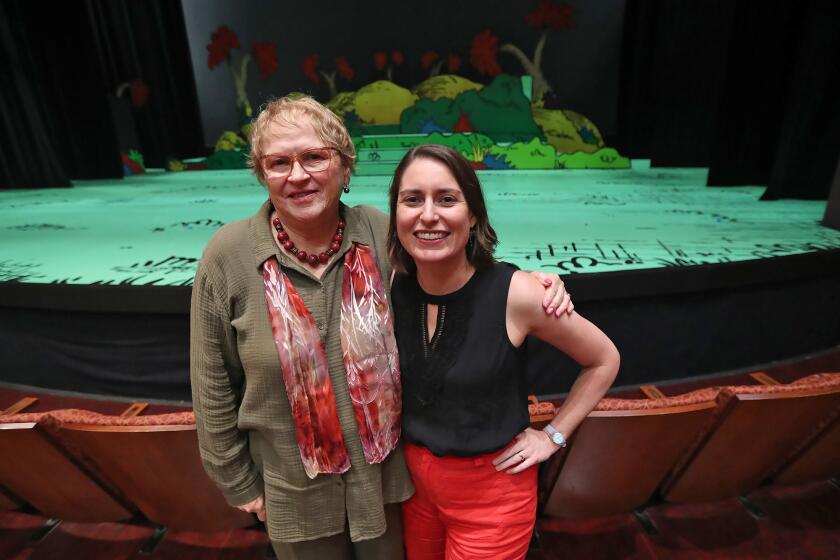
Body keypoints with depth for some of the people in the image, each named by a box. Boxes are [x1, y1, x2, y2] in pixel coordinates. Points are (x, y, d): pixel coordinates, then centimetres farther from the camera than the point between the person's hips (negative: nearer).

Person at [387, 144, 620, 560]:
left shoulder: (515, 293, -24)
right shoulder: (395, 290, -12)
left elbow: (604, 361, -7)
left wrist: (552, 436, -6)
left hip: (491, 489, -3)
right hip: (413, 478, 4)